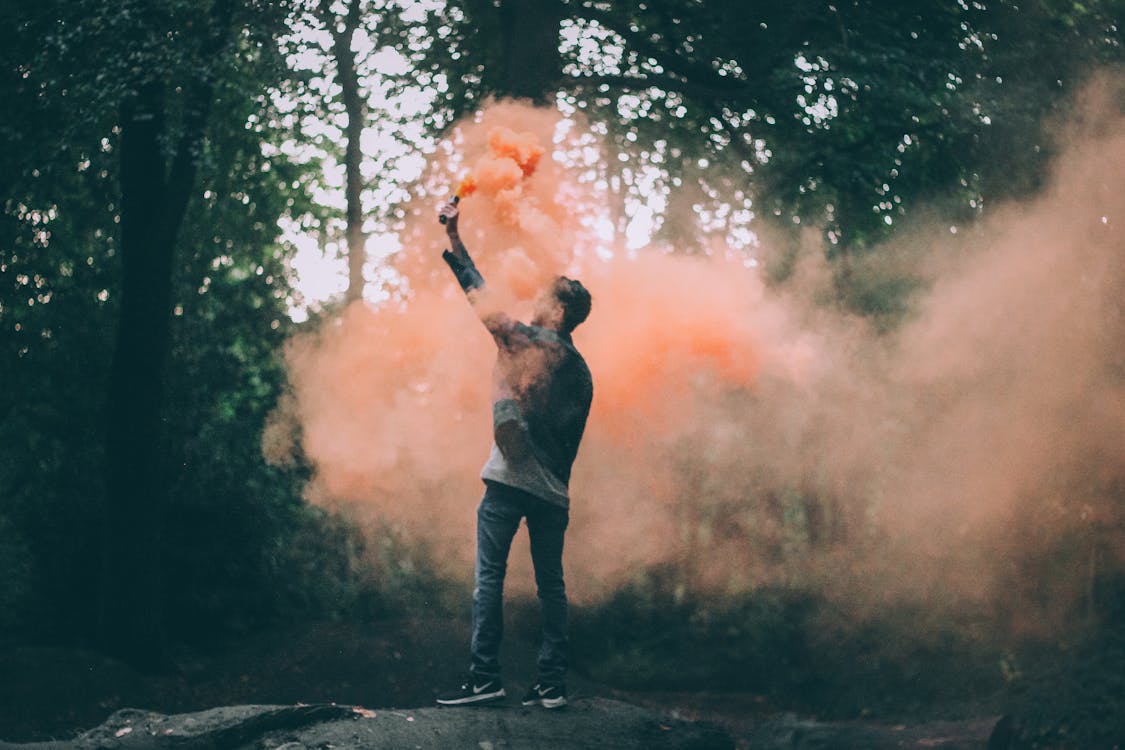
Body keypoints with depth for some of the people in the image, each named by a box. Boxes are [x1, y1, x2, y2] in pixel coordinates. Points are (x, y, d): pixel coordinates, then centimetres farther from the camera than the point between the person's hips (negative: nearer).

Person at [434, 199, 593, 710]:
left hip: (510, 477, -6)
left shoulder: (531, 341, -3)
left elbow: (482, 299, 1)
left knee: (489, 577, -5)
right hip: (553, 490, 6)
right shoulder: (581, 372, 15)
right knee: (551, 584, 7)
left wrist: (454, 242, 8)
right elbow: (571, 441, 17)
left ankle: (485, 677, -9)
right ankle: (552, 684, 4)